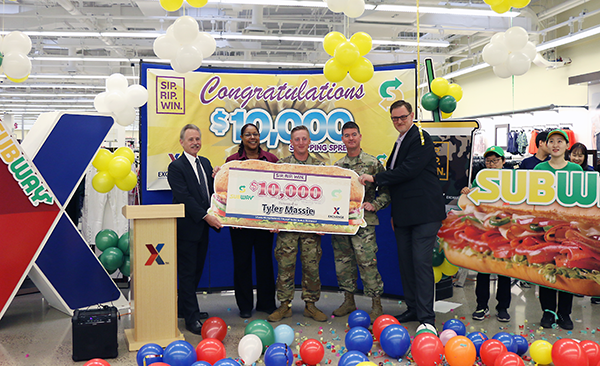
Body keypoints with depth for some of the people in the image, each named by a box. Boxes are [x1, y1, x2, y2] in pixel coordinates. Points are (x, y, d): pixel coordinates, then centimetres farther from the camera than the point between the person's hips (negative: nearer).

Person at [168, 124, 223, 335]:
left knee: (196, 271, 15)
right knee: (187, 273, 1)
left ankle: (184, 308, 32)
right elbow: (184, 197, -17)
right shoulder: (176, 167, -10)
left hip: (203, 228, 7)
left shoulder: (205, 163, 13)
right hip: (187, 228, -7)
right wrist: (205, 216, -21)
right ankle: (192, 319, 8)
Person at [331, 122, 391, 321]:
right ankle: (349, 301, 24)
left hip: (363, 221, -5)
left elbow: (386, 191, 2)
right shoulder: (337, 165, 12)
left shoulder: (372, 163, 0)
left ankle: (376, 305, 6)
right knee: (343, 261, 10)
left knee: (367, 263, -6)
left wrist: (374, 205, -12)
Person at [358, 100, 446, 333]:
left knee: (421, 262, -10)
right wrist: (394, 213, 22)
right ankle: (413, 309, 21)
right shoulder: (399, 143, 20)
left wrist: (375, 178, -13)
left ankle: (427, 318, -6)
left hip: (424, 212, -9)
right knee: (405, 262, 11)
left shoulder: (421, 139, -7)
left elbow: (408, 171, -19)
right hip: (404, 215, 9)